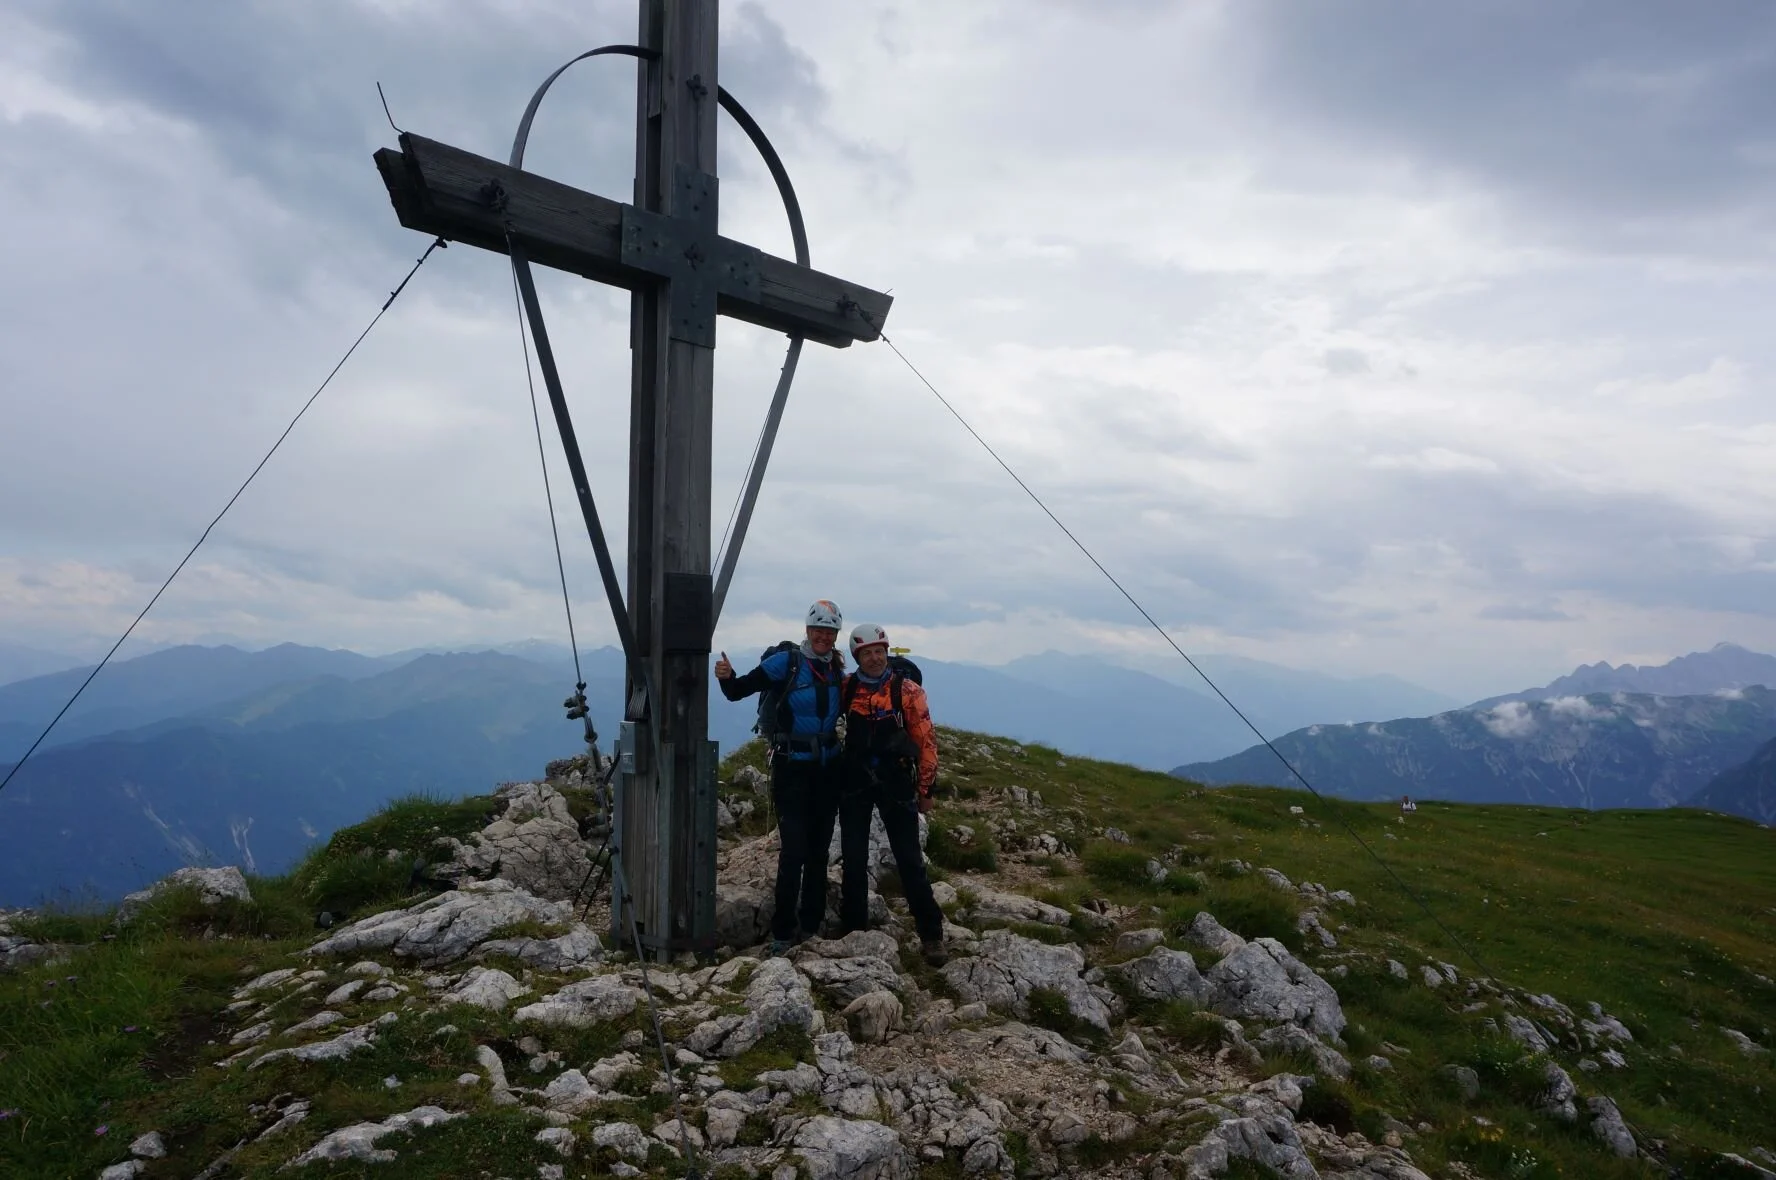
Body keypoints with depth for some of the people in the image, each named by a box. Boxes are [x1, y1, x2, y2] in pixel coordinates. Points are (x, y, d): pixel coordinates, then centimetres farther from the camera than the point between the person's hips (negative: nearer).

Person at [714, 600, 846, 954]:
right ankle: (782, 931, 2)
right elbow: (739, 691, -14)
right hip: (792, 769, -5)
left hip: (827, 768, 5)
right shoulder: (786, 662, -11)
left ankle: (811, 924, 24)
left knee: (819, 850, 12)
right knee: (794, 850, -9)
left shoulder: (837, 669, 4)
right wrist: (726, 677, -33)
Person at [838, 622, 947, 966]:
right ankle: (853, 929, 23)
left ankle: (931, 935, 7)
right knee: (853, 860, 9)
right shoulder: (846, 688, 1)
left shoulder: (908, 691, -6)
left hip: (896, 782, -2)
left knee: (910, 861, -1)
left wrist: (925, 789, -2)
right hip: (854, 782, 3)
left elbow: (925, 741, -3)